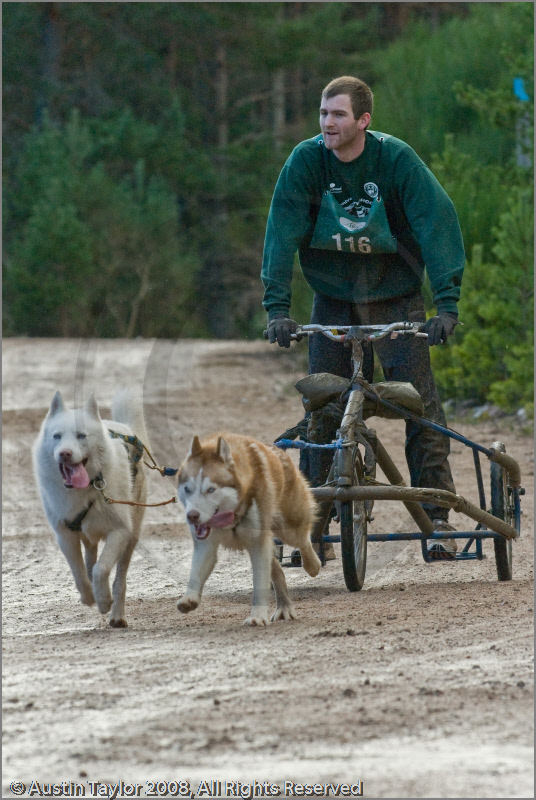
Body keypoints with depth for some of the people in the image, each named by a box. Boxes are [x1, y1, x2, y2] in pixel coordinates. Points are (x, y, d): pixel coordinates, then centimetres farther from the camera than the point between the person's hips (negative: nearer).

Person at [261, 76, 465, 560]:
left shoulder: (396, 158, -16)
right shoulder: (306, 161, -11)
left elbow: (437, 223, -20)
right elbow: (283, 231, -13)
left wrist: (447, 302, -29)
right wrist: (277, 306, -22)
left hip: (396, 297, -2)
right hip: (333, 299, 2)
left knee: (421, 404, -10)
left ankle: (438, 517, -5)